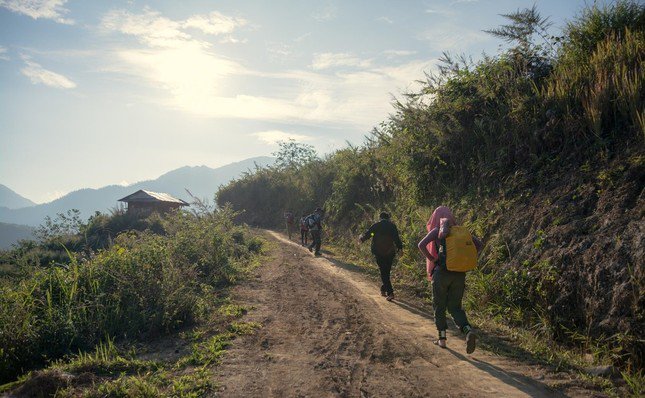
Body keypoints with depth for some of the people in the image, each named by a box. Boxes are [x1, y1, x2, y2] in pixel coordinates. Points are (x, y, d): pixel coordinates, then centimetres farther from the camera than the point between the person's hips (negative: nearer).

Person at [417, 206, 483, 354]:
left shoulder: (437, 231, -2)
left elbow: (421, 245, -17)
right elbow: (479, 245, 8)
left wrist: (432, 259, -6)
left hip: (441, 273, -4)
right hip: (459, 274, 4)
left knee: (439, 306, 14)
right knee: (455, 307, 12)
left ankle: (442, 339, 17)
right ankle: (468, 331, -13)